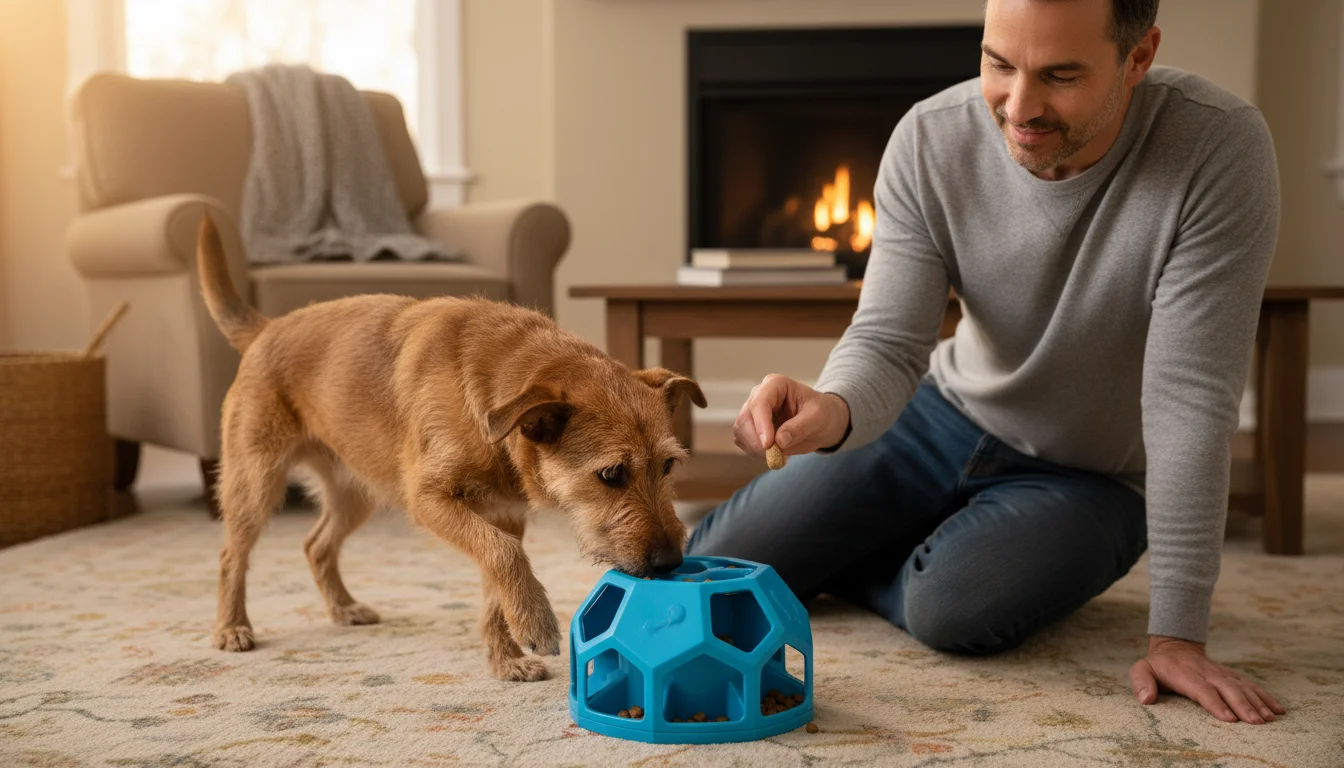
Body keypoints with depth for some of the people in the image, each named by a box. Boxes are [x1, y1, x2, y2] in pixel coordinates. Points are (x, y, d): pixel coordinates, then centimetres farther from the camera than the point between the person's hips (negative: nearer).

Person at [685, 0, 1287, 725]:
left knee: (954, 609, -33)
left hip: (1092, 475, -3)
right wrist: (833, 411, -44)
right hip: (947, 416, 3)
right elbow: (888, 343, -18)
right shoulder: (930, 138, -19)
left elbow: (1192, 399, -27)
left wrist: (1177, 634, -26)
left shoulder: (1219, 148, -28)